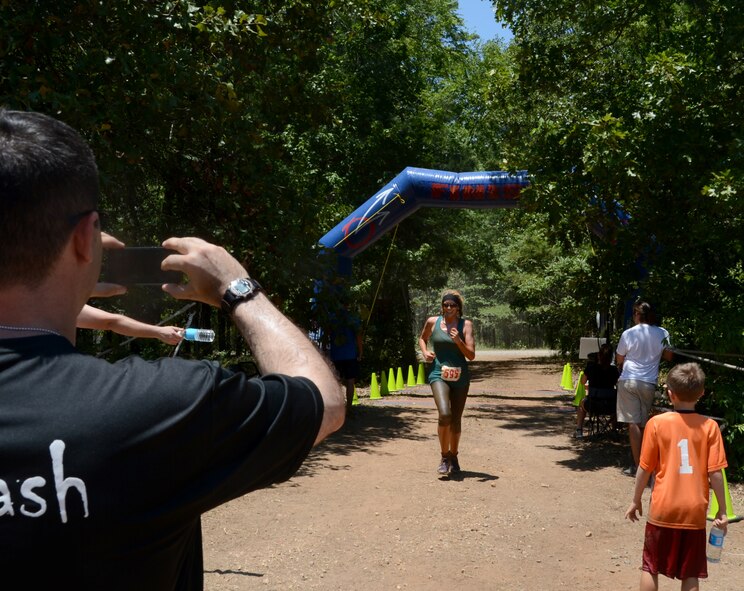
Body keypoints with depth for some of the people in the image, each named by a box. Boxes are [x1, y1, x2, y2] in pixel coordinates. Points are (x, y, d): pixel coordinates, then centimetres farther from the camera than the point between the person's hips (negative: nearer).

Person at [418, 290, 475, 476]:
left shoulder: (465, 325, -1)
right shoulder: (432, 322, 1)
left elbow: (471, 356, -5)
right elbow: (422, 338, 21)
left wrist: (458, 341, -20)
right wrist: (425, 352, 2)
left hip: (460, 377, 1)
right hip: (439, 375, -1)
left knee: (456, 420, 9)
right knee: (445, 414, -21)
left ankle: (453, 456, 32)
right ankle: (444, 457, -4)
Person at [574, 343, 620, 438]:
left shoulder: (591, 367, -3)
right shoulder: (613, 369, -2)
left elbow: (582, 382, 11)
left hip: (593, 405, -1)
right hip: (610, 406, 1)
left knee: (582, 402, 34)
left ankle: (579, 430, 26)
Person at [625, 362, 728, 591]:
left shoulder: (656, 423, -9)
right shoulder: (710, 426, -7)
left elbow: (645, 469, -4)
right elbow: (715, 472, -7)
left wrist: (636, 500, 8)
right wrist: (722, 510, 4)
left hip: (663, 509, -1)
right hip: (695, 512, 1)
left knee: (651, 566, 15)